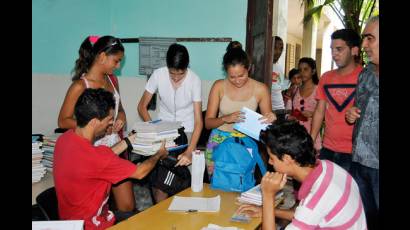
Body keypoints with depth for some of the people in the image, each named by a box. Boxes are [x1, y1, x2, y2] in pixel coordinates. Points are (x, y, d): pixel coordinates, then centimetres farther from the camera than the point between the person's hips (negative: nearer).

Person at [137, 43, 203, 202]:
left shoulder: (194, 80, -19)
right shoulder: (158, 75, -15)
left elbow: (198, 121, -22)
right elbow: (142, 106, -5)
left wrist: (189, 151, -34)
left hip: (186, 130, -1)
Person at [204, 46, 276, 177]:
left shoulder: (260, 89, -6)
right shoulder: (219, 86, -5)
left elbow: (267, 120, 4)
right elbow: (208, 123, -3)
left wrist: (270, 119, -19)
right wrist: (226, 118, -22)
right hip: (219, 141, 1)